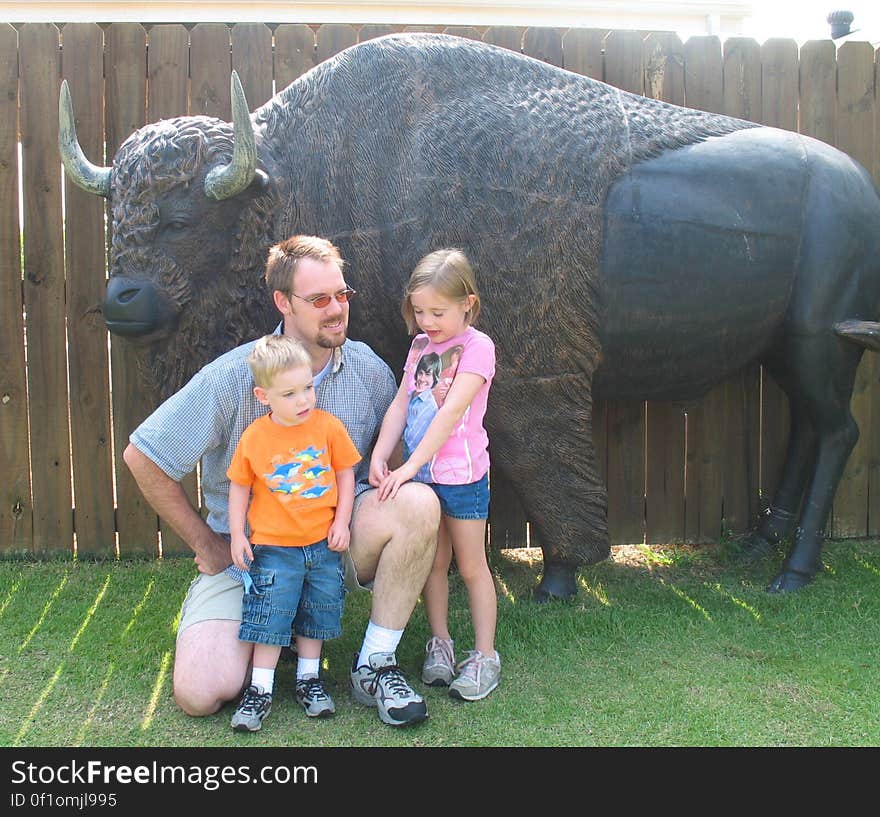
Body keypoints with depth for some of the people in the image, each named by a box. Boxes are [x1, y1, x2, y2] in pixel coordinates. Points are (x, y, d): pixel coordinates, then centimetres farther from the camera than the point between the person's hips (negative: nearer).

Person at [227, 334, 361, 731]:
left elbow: (346, 473, 2)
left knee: (317, 612, 13)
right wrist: (237, 535, -3)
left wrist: (341, 521, -4)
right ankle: (260, 690, 13)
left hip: (323, 542, 2)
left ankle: (308, 679, 30)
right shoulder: (253, 438, -9)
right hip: (273, 546, -2)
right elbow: (239, 487, 2)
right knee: (270, 614, 0)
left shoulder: (328, 426, -7)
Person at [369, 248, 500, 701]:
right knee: (432, 562, 13)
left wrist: (410, 466, -24)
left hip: (461, 475, -5)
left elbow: (451, 412, -21)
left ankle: (485, 656, 16)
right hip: (418, 473, 6)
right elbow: (400, 404, 5)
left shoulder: (477, 346, -12)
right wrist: (379, 456, -7)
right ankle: (439, 644, 27)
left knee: (471, 566, 5)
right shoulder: (420, 345, 9)